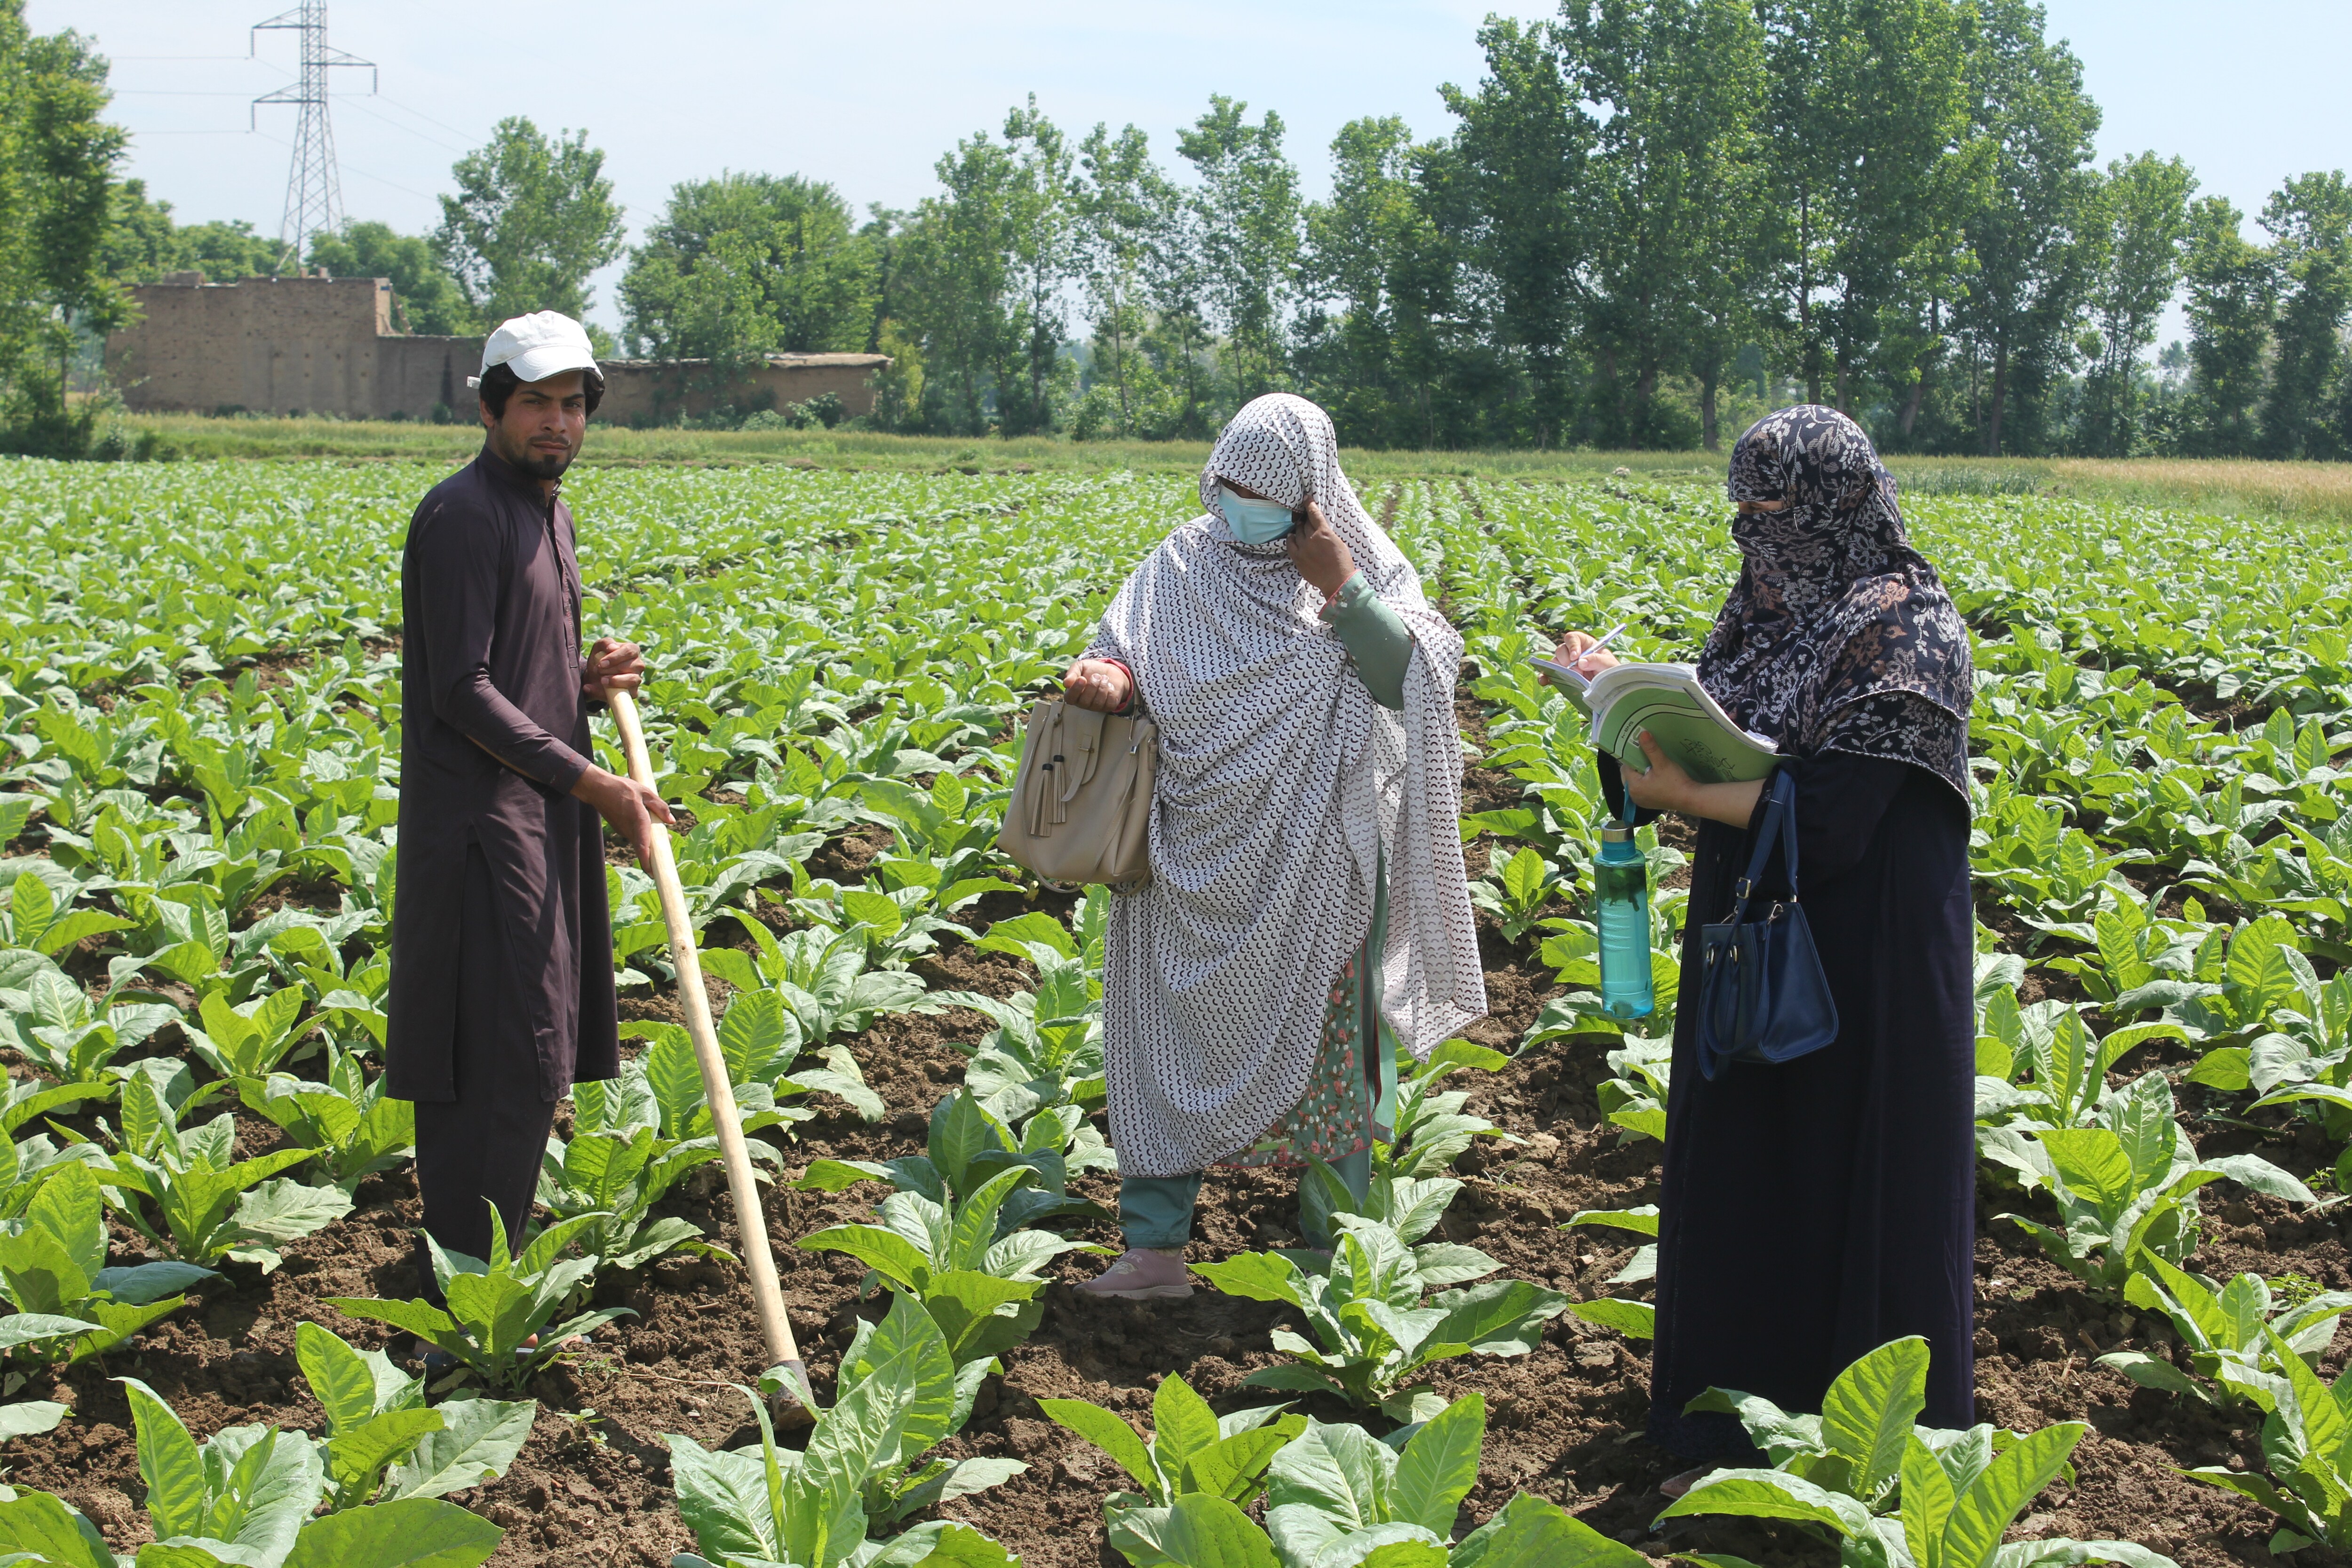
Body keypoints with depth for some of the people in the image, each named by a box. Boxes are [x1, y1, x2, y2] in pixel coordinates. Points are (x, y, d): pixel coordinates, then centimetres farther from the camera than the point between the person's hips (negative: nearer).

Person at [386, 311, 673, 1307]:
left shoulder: (546, 513, 17)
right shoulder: (463, 515, -13)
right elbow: (464, 691, -18)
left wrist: (592, 682, 3)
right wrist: (592, 784, -18)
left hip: (544, 822, 10)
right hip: (479, 823, -10)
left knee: (530, 1064, 13)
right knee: (500, 1062, -10)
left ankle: (482, 1269, 22)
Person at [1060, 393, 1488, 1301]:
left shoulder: (1366, 570, -2)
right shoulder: (1182, 565, 4)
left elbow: (1416, 680, -14)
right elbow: (1128, 664, 4)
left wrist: (1340, 585, -21)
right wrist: (1107, 680, -20)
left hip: (1315, 869, -2)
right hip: (1201, 867, 2)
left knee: (1323, 1046, 7)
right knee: (1171, 1039, 3)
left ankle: (1334, 1244, 22)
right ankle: (1156, 1247, 11)